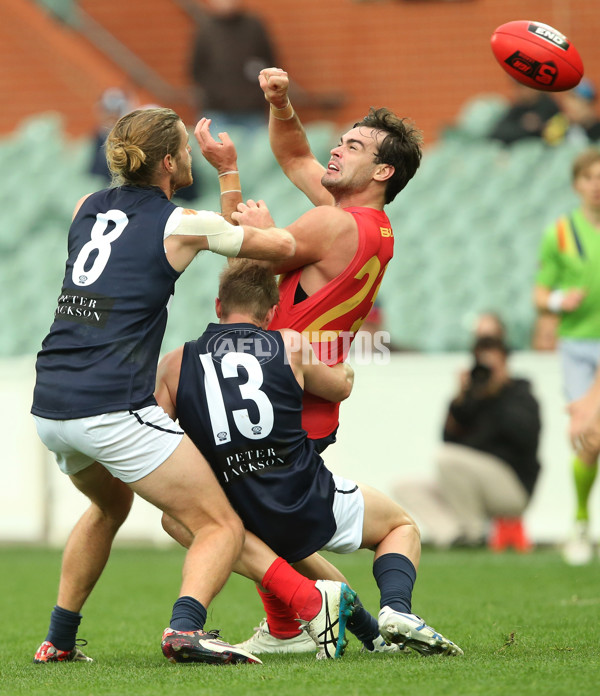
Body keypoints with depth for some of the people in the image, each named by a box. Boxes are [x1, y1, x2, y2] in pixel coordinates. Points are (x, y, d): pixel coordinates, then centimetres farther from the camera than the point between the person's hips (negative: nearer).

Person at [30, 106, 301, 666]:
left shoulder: (87, 208, 14)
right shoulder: (182, 224, -3)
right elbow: (284, 246, 7)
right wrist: (258, 219, 29)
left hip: (49, 407, 7)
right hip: (113, 409, -7)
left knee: (110, 504, 35)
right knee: (222, 527, -1)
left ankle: (58, 640, 32)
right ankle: (185, 627, -27)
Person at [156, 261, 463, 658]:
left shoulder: (175, 365, 3)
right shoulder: (290, 345, 1)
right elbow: (341, 386, 20)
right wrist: (345, 368, 43)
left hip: (241, 523, 1)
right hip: (311, 506, -1)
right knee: (401, 526, 24)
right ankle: (396, 610, -5)